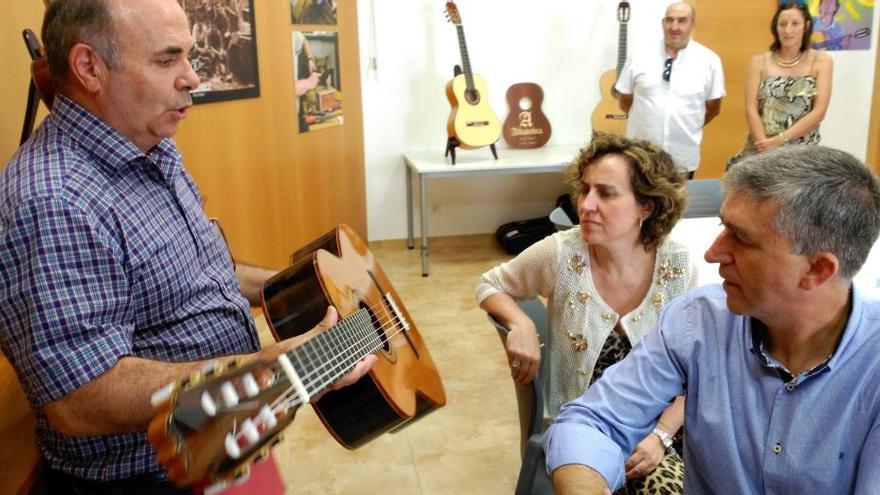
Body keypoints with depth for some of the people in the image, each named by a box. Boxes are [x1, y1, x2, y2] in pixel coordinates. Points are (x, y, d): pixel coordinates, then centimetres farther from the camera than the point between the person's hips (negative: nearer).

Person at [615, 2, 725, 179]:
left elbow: (713, 107, 7)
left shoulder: (709, 60, -2)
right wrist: (645, 119, 6)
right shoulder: (640, 56, -1)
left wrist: (687, 126, 8)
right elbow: (624, 101, 8)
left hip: (683, 158, 0)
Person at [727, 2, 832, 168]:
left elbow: (819, 112, -5)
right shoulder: (759, 62, 5)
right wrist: (766, 145, -15)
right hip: (759, 149, 1)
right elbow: (751, 109, -3)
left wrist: (779, 140, -15)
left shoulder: (821, 61, 2)